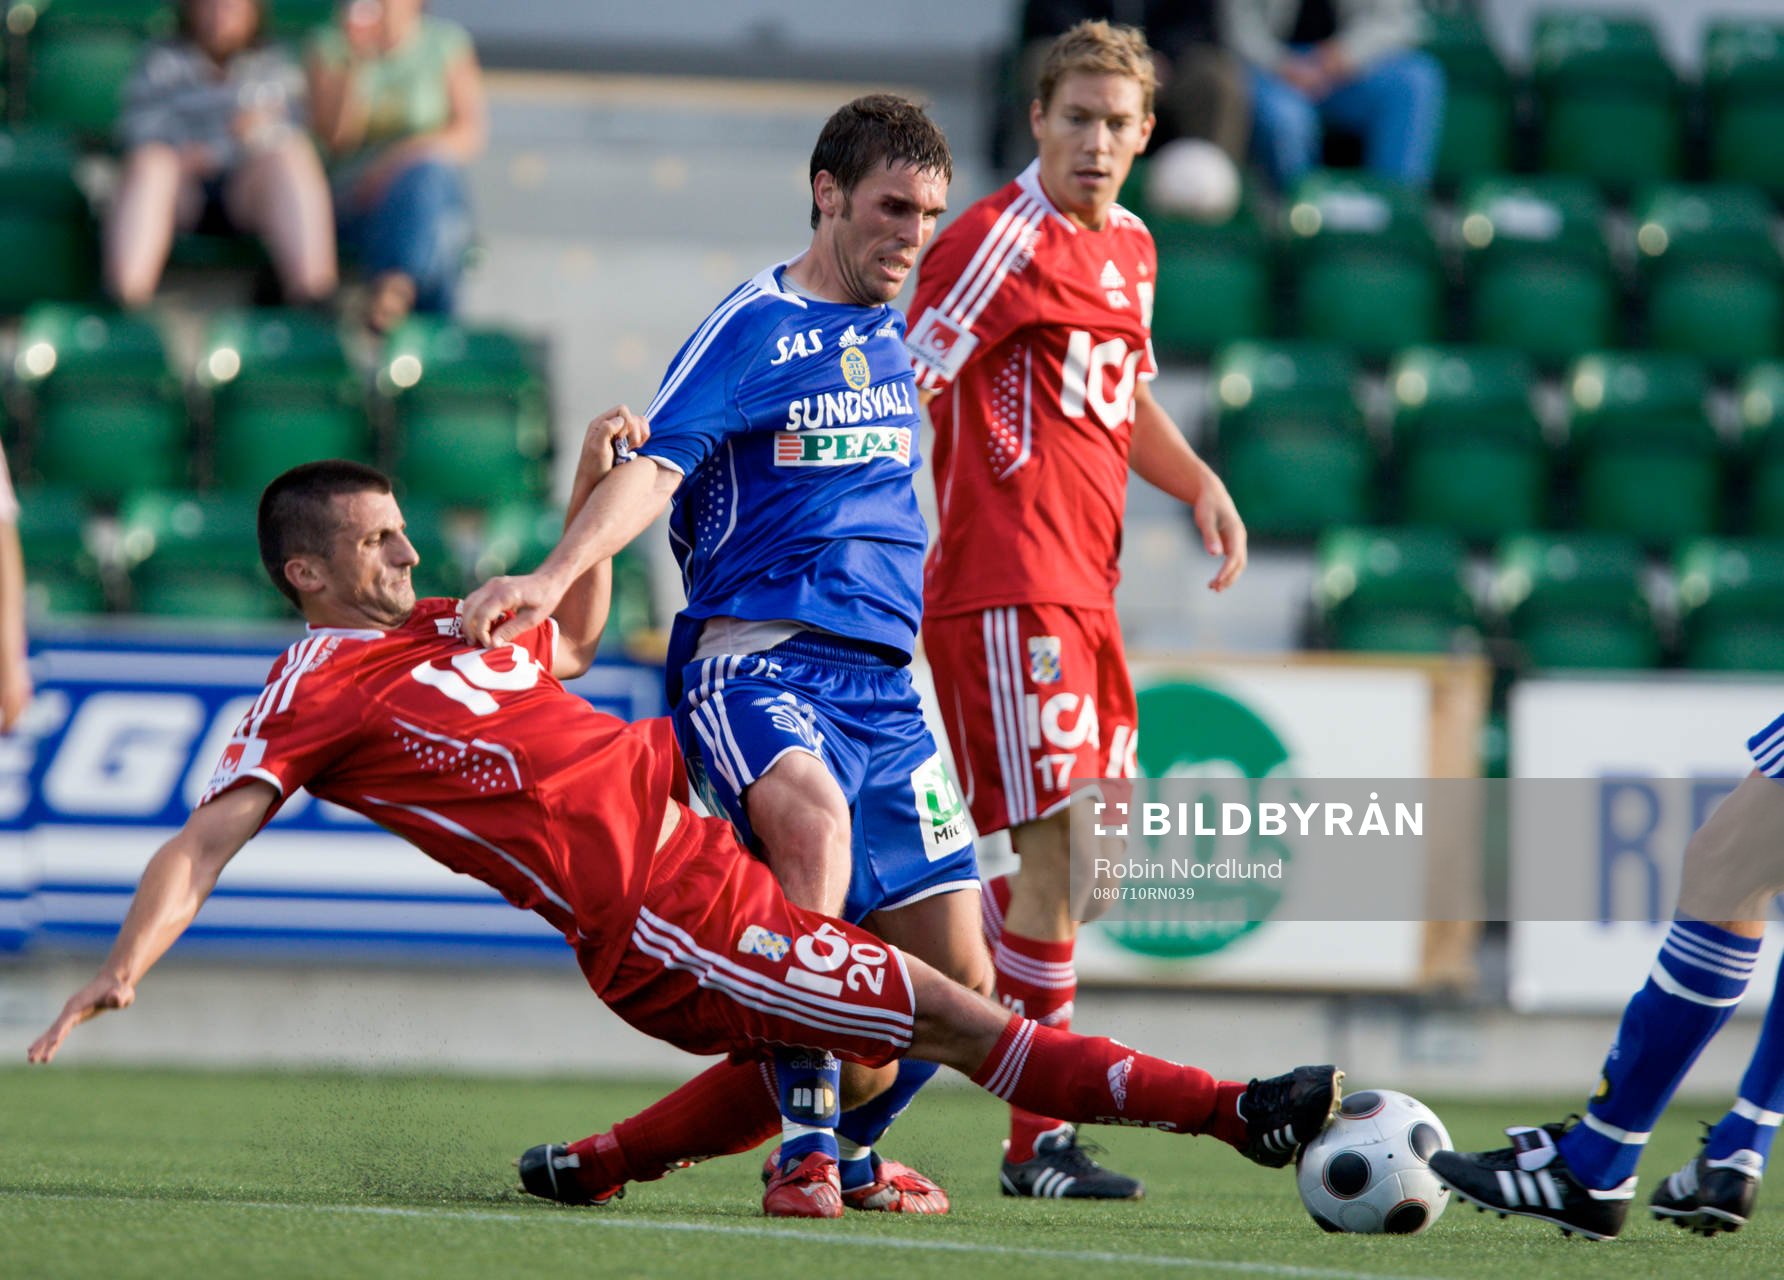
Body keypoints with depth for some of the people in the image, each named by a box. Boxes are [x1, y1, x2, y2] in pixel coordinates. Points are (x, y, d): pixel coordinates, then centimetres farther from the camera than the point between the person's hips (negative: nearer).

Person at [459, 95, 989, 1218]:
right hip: (756, 657, -7)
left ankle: (850, 1144, 29)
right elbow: (657, 468, -19)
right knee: (810, 809, -40)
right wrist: (554, 578, -32)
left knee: (958, 979, 0)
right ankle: (804, 1141, -34)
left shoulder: (890, 336, 16)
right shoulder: (751, 331, -5)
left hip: (884, 681, 7)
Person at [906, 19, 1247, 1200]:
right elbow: (903, 390, -13)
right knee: (1058, 834, -14)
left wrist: (1201, 483, 13)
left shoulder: (1130, 249, 17)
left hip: (1082, 590, 9)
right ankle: (1039, 1143, -10)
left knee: (1092, 846, 11)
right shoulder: (1006, 239, -10)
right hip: (1006, 584, -9)